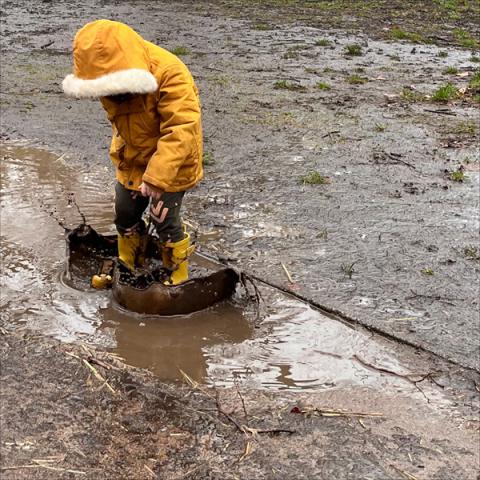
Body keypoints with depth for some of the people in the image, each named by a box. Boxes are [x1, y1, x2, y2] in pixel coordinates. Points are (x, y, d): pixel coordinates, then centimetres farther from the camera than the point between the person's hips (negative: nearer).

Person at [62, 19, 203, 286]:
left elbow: (181, 131, -37)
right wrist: (119, 153, 3)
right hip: (133, 161, 7)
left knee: (164, 220, 0)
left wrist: (157, 177, -41)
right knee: (125, 216, 16)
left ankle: (178, 276, 24)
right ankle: (128, 266, 41)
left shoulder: (171, 75, -34)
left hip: (171, 163, -6)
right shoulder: (111, 78, -9)